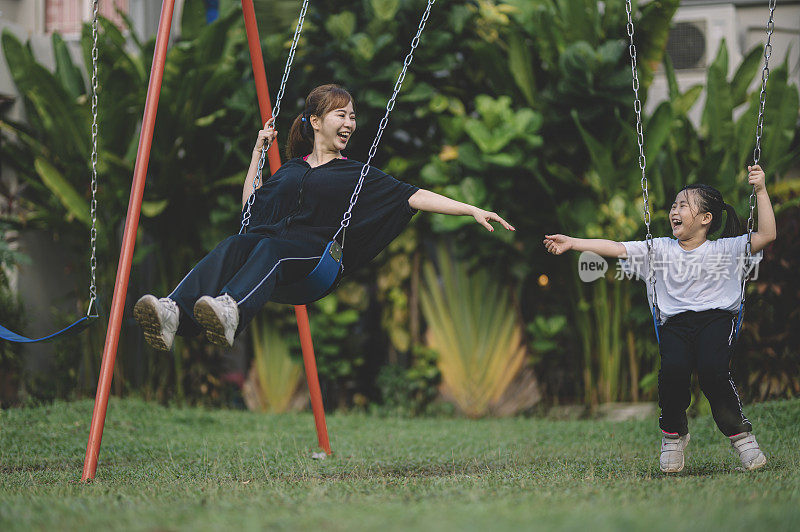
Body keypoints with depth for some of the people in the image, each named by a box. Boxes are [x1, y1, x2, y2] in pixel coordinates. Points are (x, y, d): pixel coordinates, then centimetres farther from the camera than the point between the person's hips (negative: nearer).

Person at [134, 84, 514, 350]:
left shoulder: (356, 174, 23)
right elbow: (251, 207, 35)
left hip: (319, 249, -3)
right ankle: (174, 312, -61)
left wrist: (472, 210, 5)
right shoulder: (291, 169, 32)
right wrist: (258, 152, 33)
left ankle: (231, 310, -71)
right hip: (273, 234, 3)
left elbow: (413, 196, 14)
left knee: (271, 248, -38)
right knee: (234, 244, -33)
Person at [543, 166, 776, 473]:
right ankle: (673, 434, -3)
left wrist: (760, 191, -8)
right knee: (673, 369, -30)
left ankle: (740, 434, -9)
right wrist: (572, 243, 5)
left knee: (713, 371, -32)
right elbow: (618, 249, 11)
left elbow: (767, 235, -1)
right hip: (675, 322, 2)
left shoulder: (725, 250, 9)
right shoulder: (660, 250, 16)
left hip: (716, 318, -2)